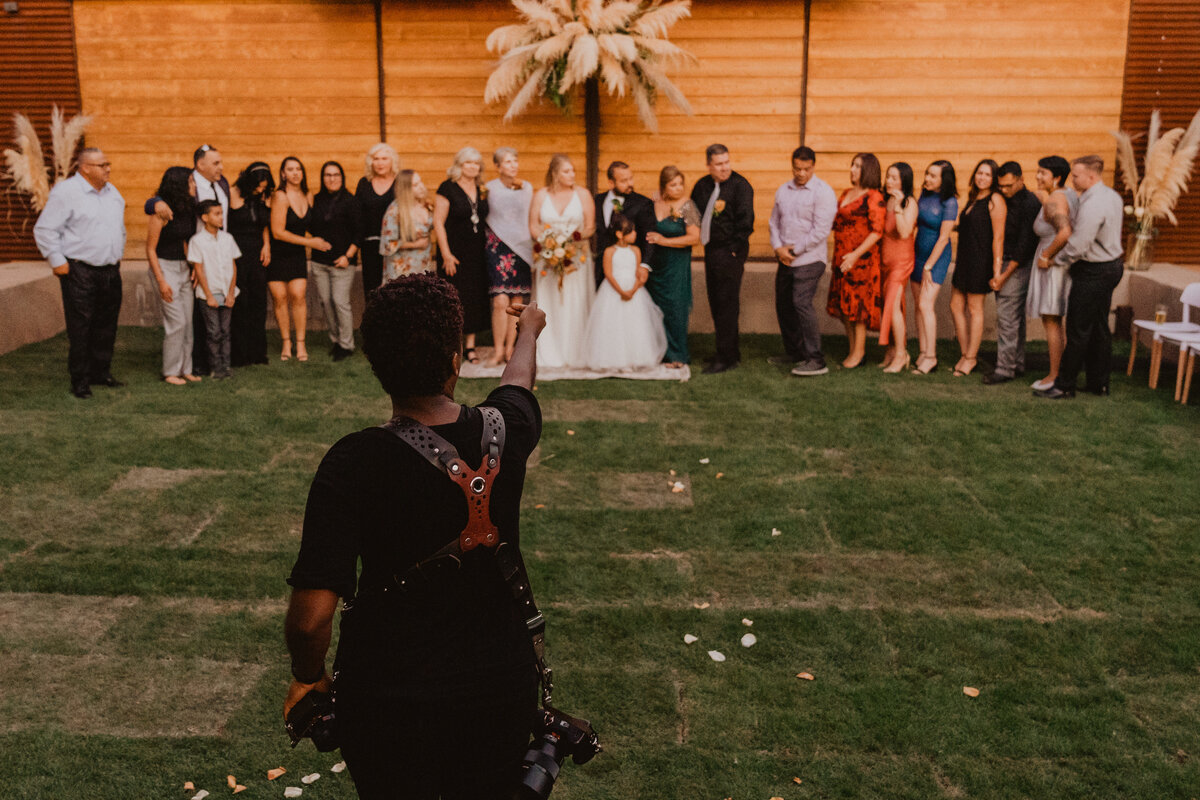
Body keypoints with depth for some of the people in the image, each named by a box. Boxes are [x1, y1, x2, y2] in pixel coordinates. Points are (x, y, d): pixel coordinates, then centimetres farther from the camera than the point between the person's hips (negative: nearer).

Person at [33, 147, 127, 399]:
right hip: (80, 272, -7)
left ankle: (101, 373, 24)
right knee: (80, 329, -4)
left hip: (110, 271, 7)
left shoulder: (112, 192, 14)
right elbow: (44, 229, -9)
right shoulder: (65, 192, -9)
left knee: (107, 326, 12)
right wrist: (57, 261, -11)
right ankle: (80, 382, 4)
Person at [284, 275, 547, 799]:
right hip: (501, 688, 2)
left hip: (386, 699, -1)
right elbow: (518, 378, 14)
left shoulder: (352, 465, -21)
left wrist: (307, 678, -2)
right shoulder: (506, 432, -12)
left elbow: (310, 617, -24)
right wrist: (528, 330, 37)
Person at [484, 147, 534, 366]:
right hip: (498, 247, -2)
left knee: (517, 302, 3)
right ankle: (498, 350, -2)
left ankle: (510, 348, 13)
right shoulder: (489, 188, 1)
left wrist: (534, 247, 12)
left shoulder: (527, 188, 8)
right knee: (500, 302, -11)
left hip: (522, 248, 3)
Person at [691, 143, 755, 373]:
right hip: (711, 251, 8)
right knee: (716, 302, 12)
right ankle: (731, 352, 23)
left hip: (730, 252, -8)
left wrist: (733, 249, -15)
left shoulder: (740, 185, -10)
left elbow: (745, 221, -14)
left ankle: (726, 357, 0)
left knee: (726, 304, -6)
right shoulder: (702, 186, 10)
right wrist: (701, 240, 10)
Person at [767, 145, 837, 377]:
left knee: (801, 303, -18)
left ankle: (816, 360, -16)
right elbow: (774, 221, 14)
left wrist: (794, 249, -11)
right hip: (785, 259, 8)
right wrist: (778, 247, -4)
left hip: (809, 259, -7)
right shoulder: (783, 190, 12)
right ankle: (793, 353, 27)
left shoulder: (823, 192, -9)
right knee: (783, 305, 12)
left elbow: (821, 231, -15)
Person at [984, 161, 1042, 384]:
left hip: (1018, 265, -8)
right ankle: (1017, 364, 20)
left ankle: (1005, 368, -8)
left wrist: (1004, 274, -18)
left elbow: (1025, 244, -18)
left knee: (1007, 317, -10)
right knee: (1016, 317, 13)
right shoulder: (1005, 201, 12)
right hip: (1004, 263, 8)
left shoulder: (1029, 203, -14)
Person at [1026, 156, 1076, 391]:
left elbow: (1065, 233, -31)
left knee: (1051, 322, -3)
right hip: (1066, 264, 10)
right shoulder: (1071, 195, 11)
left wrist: (1046, 255, -19)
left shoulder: (1053, 201, -19)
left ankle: (1054, 376, 2)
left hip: (1053, 265, -10)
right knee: (1056, 322, 16)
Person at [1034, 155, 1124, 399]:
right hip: (1111, 266, 10)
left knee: (1078, 330, -4)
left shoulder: (1092, 205, -23)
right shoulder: (1112, 196, 10)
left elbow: (1078, 246, -24)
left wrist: (1054, 260, -9)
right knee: (1099, 327, 14)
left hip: (1092, 273, -10)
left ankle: (1064, 385, 2)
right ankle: (1099, 382, 21)